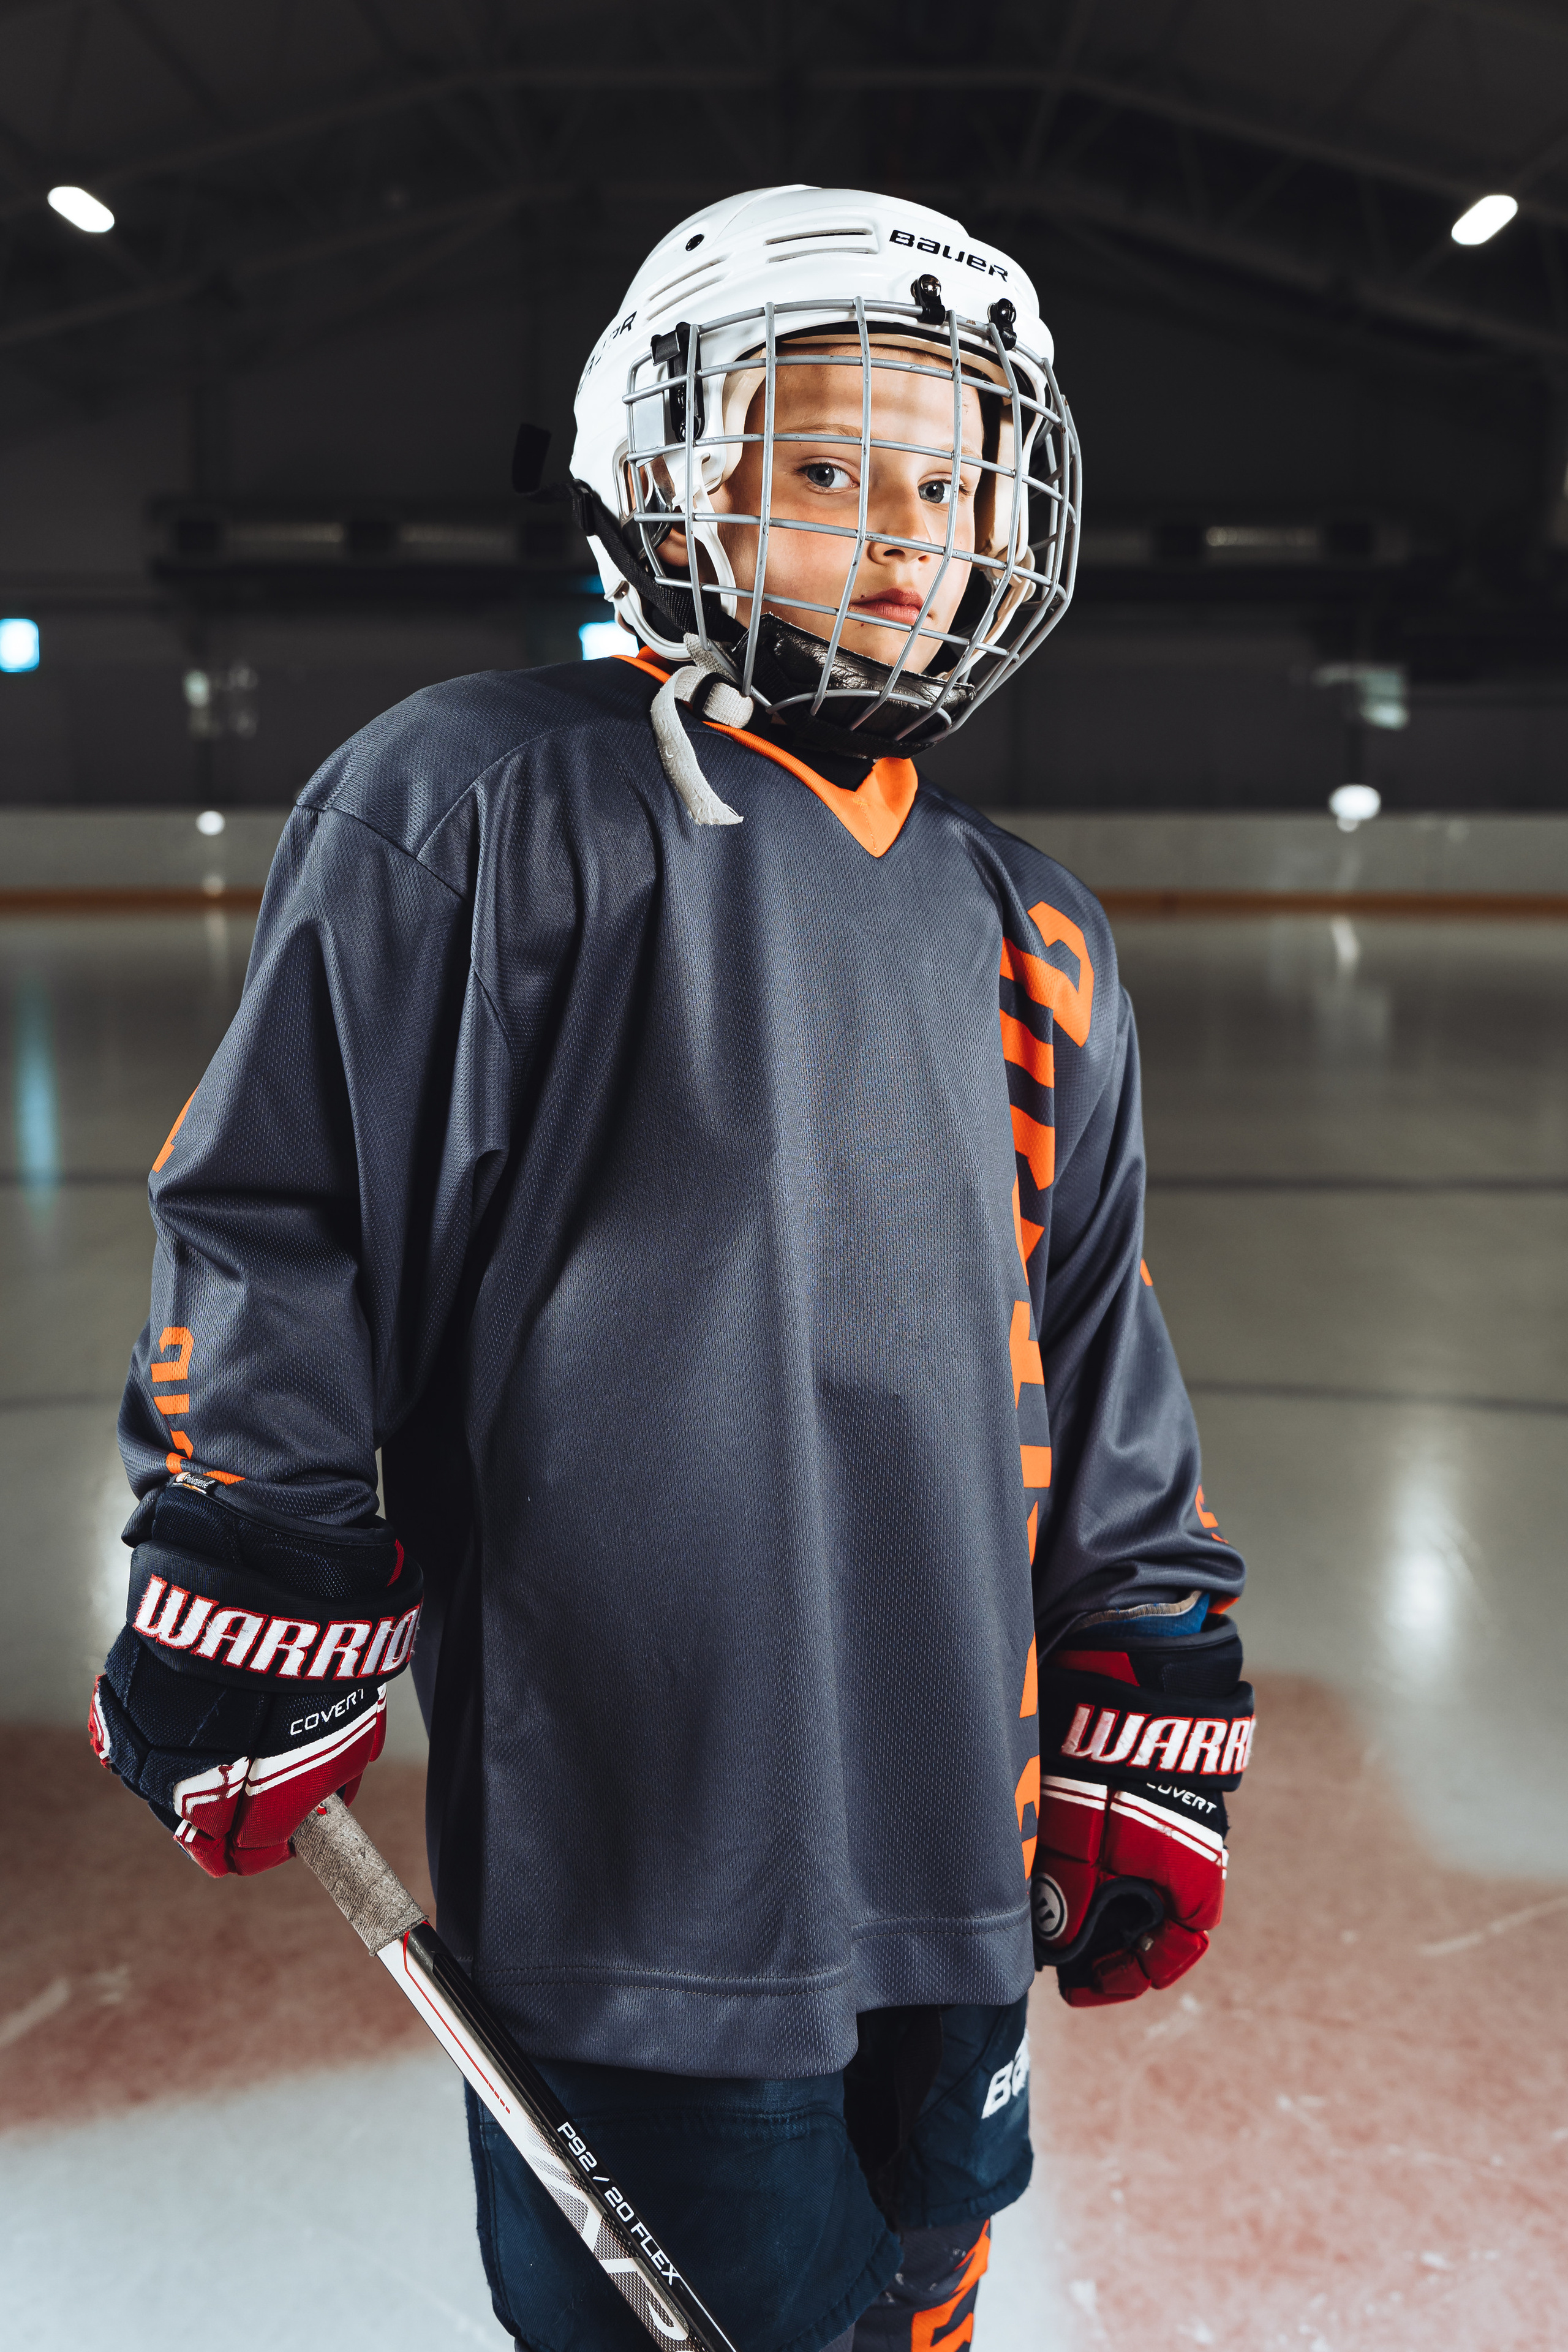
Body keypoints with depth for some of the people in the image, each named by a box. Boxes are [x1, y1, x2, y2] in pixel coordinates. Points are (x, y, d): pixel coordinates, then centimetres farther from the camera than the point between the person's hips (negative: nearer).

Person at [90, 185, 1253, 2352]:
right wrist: (245, 1646, -6)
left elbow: (1102, 1390, 13)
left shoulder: (1037, 942, 10)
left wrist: (1149, 1755, 12)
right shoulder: (478, 803, -8)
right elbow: (272, 1230, -6)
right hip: (622, 1862, -6)